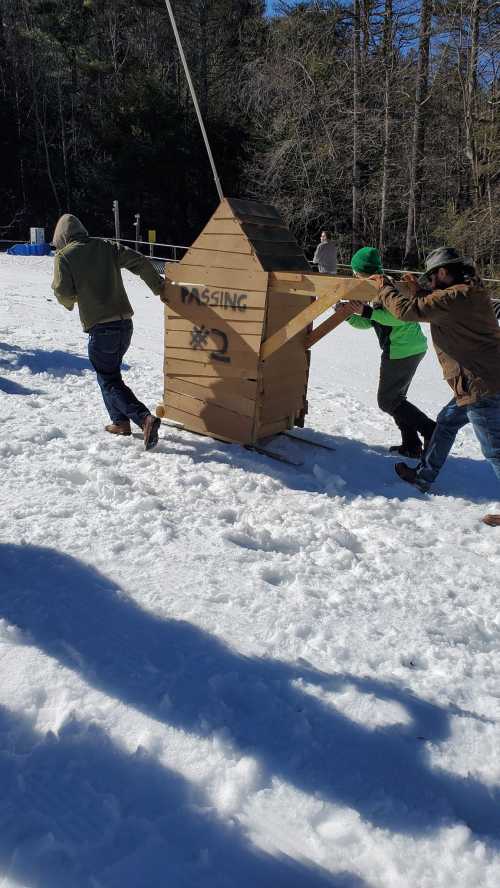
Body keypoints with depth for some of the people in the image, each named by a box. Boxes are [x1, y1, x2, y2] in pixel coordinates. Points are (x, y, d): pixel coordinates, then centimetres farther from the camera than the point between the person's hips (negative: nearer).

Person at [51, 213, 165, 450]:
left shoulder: (64, 256, 0)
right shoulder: (107, 247, 11)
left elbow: (63, 293, -7)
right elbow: (141, 262, 4)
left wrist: (70, 302, 16)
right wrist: (158, 287, 15)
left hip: (100, 327, -6)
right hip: (125, 322, 6)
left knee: (109, 381, 1)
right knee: (110, 373, 24)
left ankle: (145, 419, -18)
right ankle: (120, 421, 26)